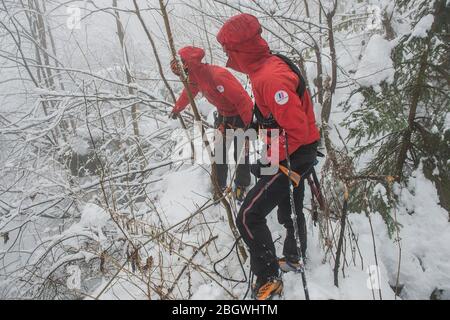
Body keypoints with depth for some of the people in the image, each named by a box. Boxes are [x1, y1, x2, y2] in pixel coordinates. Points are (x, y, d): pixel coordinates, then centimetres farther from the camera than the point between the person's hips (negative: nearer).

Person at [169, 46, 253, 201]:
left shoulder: (218, 76, -34)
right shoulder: (196, 78, -6)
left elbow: (243, 100, -32)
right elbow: (187, 94, 17)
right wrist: (176, 109, 33)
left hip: (241, 116, -7)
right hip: (223, 116, 7)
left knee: (241, 154, 2)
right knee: (218, 152, 6)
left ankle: (241, 185, 24)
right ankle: (220, 186, 21)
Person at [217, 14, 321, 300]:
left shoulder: (270, 78, -28)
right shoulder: (270, 64, 3)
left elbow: (297, 131, -30)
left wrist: (270, 161, -21)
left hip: (292, 157, -10)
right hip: (297, 152, 10)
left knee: (248, 217, -7)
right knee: (289, 210, 27)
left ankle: (269, 280, 5)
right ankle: (294, 258, 49)